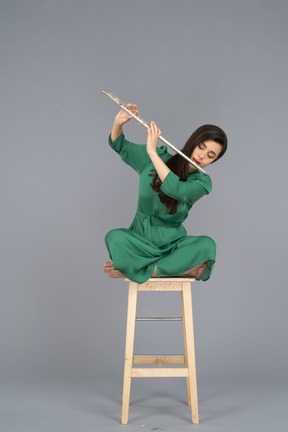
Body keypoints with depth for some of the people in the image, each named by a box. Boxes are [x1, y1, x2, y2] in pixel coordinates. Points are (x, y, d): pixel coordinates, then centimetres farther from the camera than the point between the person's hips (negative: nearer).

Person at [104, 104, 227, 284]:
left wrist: (152, 152, -32)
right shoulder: (160, 158, 1)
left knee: (207, 244, -32)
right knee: (115, 237, -33)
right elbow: (120, 146, 11)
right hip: (140, 238, 1)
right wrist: (119, 123, -10)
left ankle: (144, 270, -24)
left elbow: (177, 190, -27)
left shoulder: (202, 182, -5)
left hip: (172, 242, 0)